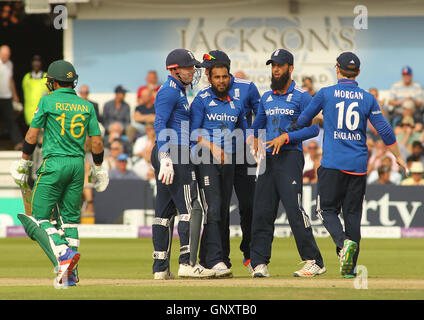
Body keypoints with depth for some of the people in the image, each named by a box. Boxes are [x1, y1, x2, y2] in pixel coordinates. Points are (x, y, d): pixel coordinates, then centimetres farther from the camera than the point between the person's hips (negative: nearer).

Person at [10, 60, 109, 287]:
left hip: (54, 163, -5)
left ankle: (63, 254, -25)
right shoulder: (87, 106, 9)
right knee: (70, 218, 10)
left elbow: (32, 134, -2)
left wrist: (24, 162, 9)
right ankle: (69, 275, 4)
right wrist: (99, 169, 19)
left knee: (39, 217, -1)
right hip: (78, 164, 5)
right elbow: (97, 142, 8)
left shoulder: (48, 101, -2)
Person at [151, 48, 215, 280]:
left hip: (167, 155, 11)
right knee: (190, 207, -12)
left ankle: (160, 268, 9)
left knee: (165, 210, 8)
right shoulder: (170, 91, -10)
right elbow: (160, 125, -19)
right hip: (174, 153, -11)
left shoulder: (178, 90, 21)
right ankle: (187, 262, -18)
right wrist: (166, 158, -27)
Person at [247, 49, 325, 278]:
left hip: (290, 157, -6)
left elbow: (313, 128, -8)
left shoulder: (301, 97, -1)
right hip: (268, 158, 6)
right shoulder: (266, 98, 19)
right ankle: (259, 263, 5)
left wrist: (286, 137, -15)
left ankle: (313, 261, -11)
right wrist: (253, 139, 14)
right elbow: (257, 125, 31)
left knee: (294, 209, -15)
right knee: (262, 211, 2)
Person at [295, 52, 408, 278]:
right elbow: (384, 130, 2)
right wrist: (398, 157, 13)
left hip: (332, 164, -3)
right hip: (358, 165, 3)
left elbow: (302, 121, 7)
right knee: (353, 213, 8)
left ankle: (344, 242, -24)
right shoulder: (367, 98, 4)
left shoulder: (325, 94, -1)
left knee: (327, 210, 5)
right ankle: (350, 267, 5)